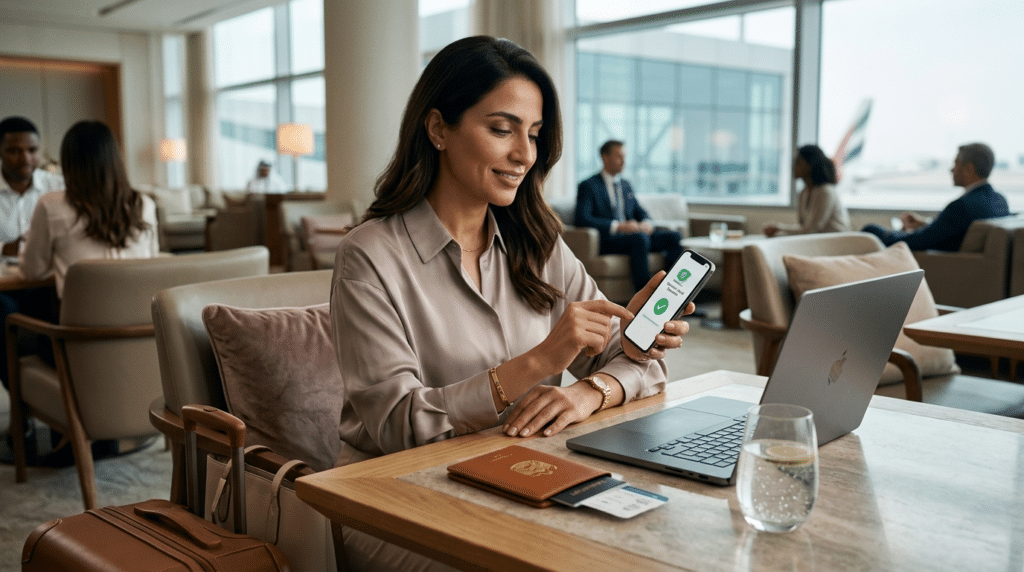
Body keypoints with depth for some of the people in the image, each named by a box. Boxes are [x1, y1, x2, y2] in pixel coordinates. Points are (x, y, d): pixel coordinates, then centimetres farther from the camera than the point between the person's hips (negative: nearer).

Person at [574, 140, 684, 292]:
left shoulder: (626, 185, 24)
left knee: (674, 237, -15)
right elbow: (582, 219, -12)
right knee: (640, 237, -37)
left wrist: (646, 223, -4)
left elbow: (640, 211, 24)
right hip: (607, 241, -7)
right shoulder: (588, 186, 1)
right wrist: (618, 226, -20)